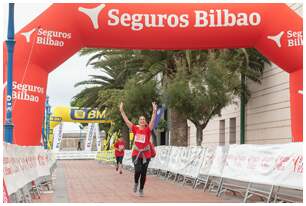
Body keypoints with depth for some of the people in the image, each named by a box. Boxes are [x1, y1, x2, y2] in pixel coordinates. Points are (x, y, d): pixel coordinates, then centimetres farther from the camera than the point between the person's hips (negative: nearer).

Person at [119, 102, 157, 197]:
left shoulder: (148, 129, -2)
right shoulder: (135, 128, 2)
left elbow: (152, 121, -16)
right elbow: (126, 120, 0)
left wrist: (154, 111, -29)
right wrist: (121, 110, -5)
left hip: (146, 154, 0)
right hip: (136, 153, 0)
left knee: (143, 173, 6)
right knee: (138, 170, -18)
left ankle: (141, 190, 23)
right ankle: (136, 183, 12)